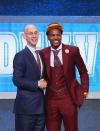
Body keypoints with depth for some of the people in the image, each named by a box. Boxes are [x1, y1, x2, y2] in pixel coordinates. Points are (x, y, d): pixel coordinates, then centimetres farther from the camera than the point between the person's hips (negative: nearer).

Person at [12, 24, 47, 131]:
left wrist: (44, 83, 3)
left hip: (40, 104, 7)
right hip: (26, 105, -7)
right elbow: (17, 80, -16)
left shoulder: (41, 54, 13)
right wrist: (37, 84, -15)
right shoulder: (20, 56, -9)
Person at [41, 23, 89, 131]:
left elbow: (83, 72, 5)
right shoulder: (43, 53, 1)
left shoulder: (73, 50, -4)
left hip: (68, 98, -2)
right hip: (51, 99, 2)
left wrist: (84, 90, 0)